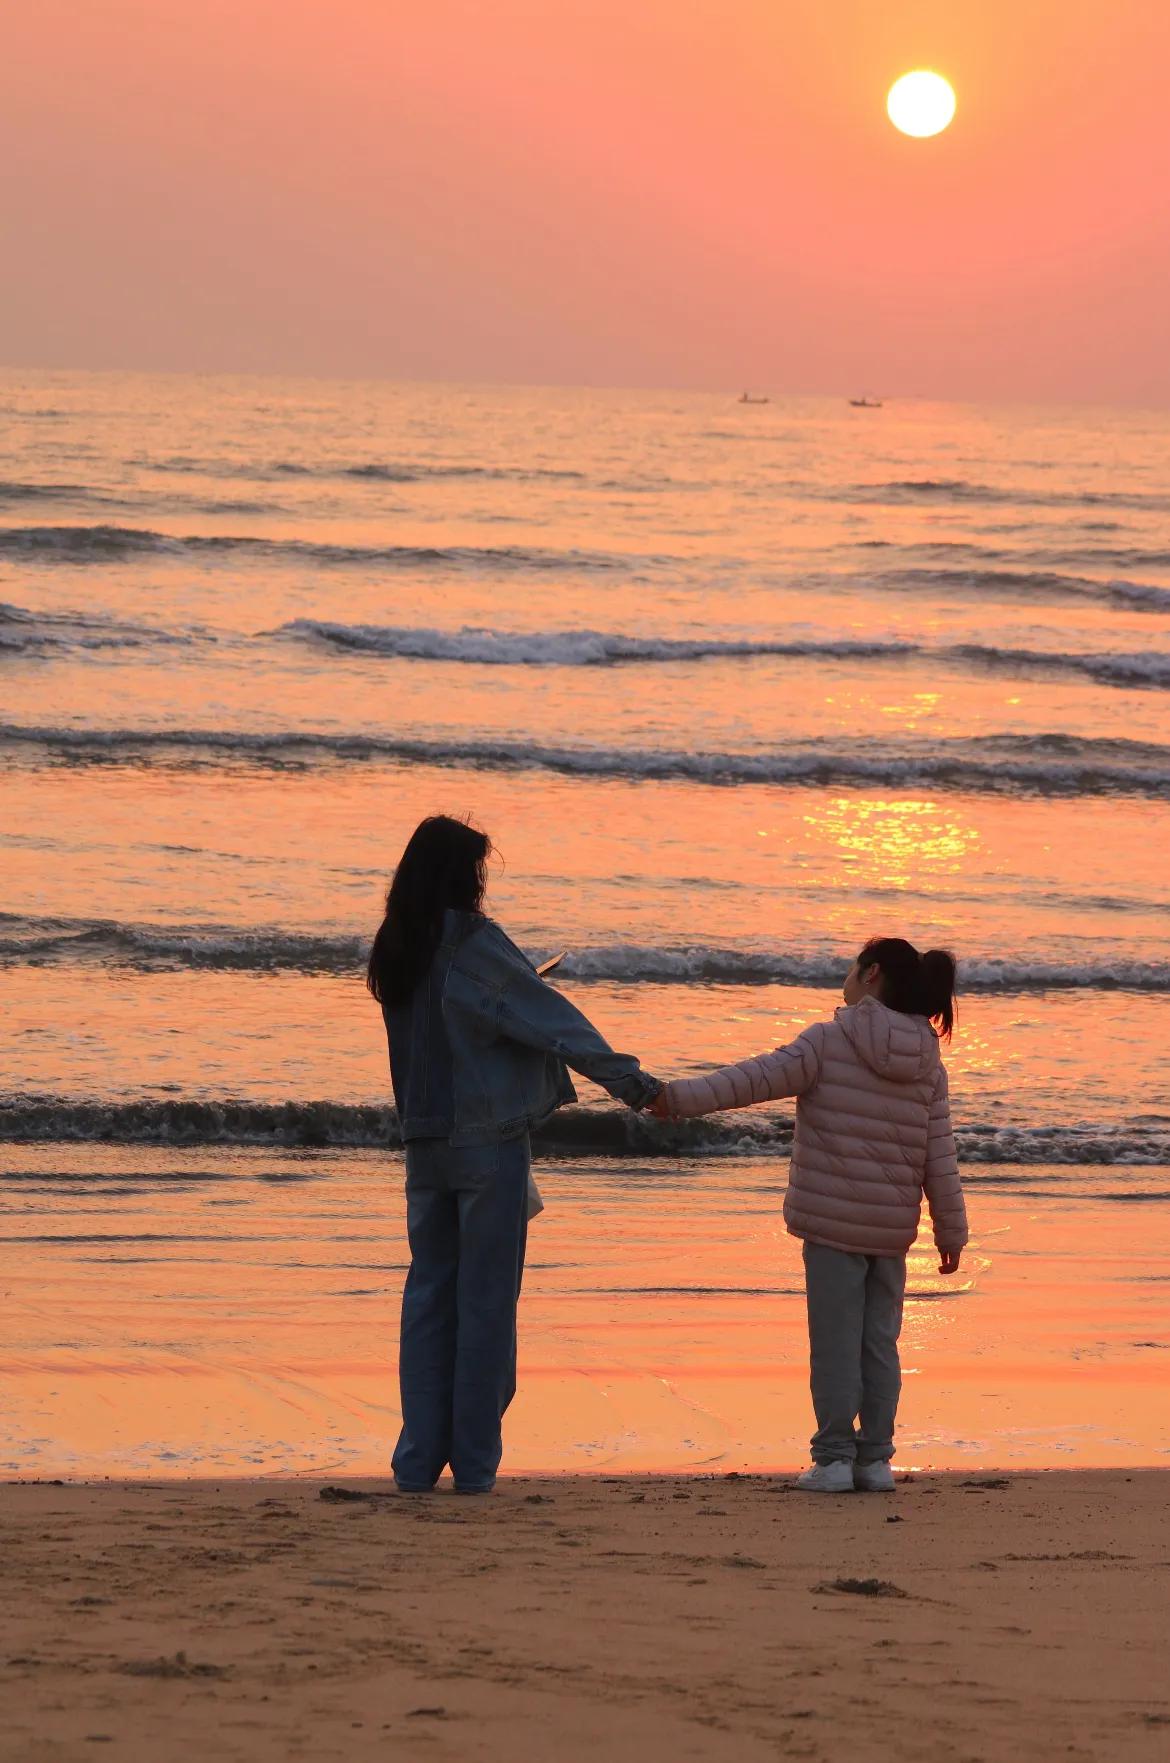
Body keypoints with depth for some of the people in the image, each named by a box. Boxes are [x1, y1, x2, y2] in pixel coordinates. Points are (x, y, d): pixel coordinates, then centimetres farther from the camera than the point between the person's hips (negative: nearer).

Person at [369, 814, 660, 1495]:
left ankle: (418, 1461, 6)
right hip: (488, 1139, -6)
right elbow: (549, 1018, -14)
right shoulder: (473, 942, -13)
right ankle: (474, 1462, 2)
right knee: (486, 1299, 0)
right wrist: (627, 1078, -11)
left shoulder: (396, 951, 8)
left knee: (429, 1296, 9)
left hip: (425, 1140, 6)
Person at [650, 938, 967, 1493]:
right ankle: (874, 1459, 12)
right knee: (879, 1342, 11)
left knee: (835, 1342, 0)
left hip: (833, 1219, -4)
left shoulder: (829, 1042, -8)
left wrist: (681, 1096, -15)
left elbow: (757, 1078, -15)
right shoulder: (928, 1065, 6)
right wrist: (951, 1232, 12)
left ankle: (834, 1458, 0)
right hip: (893, 1227, 4)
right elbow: (939, 1158, 6)